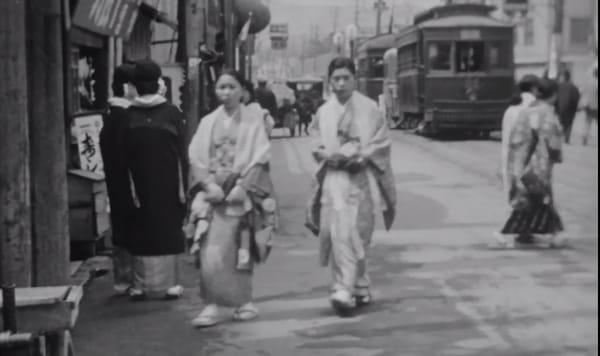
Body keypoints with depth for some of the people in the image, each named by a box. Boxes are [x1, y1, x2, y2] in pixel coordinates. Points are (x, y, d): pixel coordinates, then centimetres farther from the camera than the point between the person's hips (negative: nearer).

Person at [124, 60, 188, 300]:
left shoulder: (128, 115, -2)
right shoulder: (171, 112, -5)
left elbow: (124, 155, -2)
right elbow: (182, 153, -5)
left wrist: (130, 188, 2)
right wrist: (183, 187, -2)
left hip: (141, 187, 1)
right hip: (168, 186, -1)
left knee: (142, 233, 8)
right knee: (169, 230, 7)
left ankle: (141, 285, 10)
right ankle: (169, 284, 9)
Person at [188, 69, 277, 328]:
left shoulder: (253, 120, 3)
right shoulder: (208, 122, 11)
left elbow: (259, 159, -4)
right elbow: (197, 158, 5)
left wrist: (241, 187, -14)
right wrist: (210, 185, -11)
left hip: (243, 192, -2)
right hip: (212, 192, 2)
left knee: (241, 252, 1)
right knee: (211, 251, -8)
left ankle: (244, 302, 14)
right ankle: (211, 306, -6)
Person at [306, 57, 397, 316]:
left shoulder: (369, 109, 0)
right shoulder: (324, 112, 9)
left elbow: (381, 144, 0)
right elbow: (316, 147, 12)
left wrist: (357, 158, -14)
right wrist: (329, 156, -9)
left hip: (359, 180, -3)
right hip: (333, 180, 4)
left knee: (351, 234, -12)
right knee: (336, 235, 2)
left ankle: (346, 290, -14)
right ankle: (360, 289, 15)